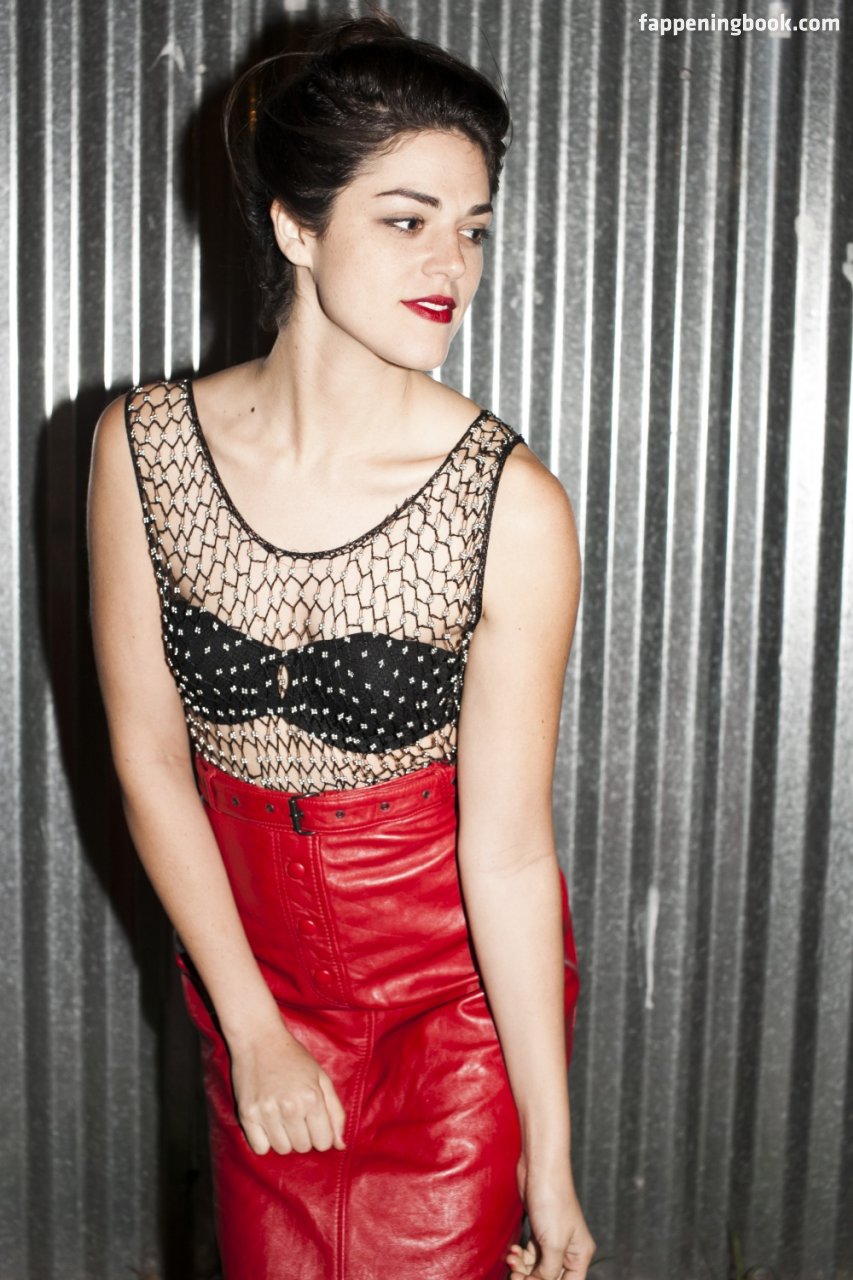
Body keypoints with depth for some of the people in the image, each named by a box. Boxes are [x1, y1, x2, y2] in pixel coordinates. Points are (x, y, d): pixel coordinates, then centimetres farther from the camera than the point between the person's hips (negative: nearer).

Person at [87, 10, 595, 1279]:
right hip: (251, 950, 3)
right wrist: (251, 1025, -5)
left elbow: (509, 847, -18)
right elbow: (150, 761, -6)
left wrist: (551, 1163, -12)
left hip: (462, 980, -2)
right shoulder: (142, 448, -13)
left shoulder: (512, 505, -21)